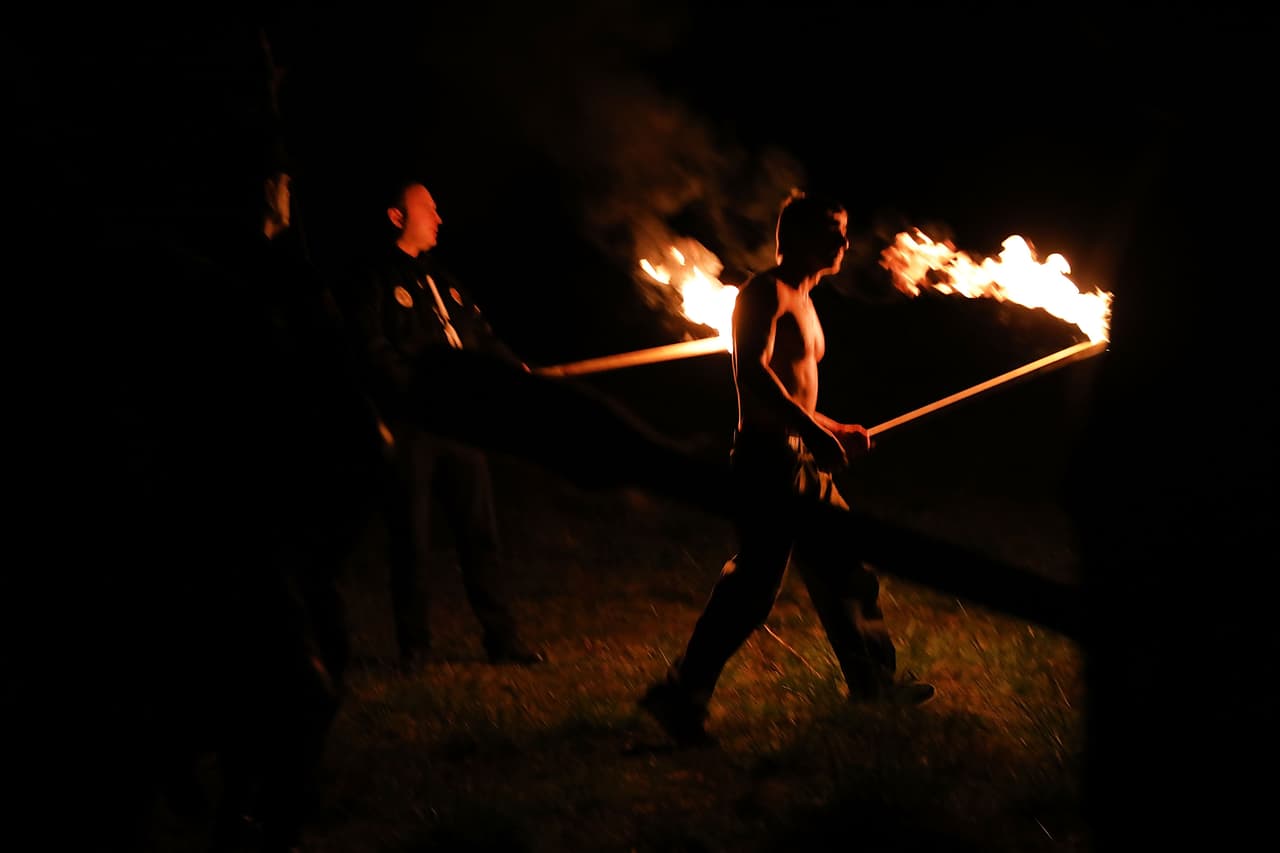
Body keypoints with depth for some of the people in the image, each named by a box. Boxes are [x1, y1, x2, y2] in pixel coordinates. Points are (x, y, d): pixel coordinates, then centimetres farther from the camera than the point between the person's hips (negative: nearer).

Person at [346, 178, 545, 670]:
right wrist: (419, 388, -20)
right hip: (409, 426, -6)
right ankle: (412, 643, 11)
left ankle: (501, 639, 11)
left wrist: (522, 373, 6)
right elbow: (375, 352, -10)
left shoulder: (443, 281, 20)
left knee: (480, 532, 6)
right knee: (411, 538, 0)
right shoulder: (377, 279, -1)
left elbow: (484, 339, 21)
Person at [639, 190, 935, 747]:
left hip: (804, 466, 10)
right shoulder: (768, 293, -10)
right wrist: (814, 431, -29)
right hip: (769, 461, -10)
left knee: (846, 570, 16)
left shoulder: (801, 302, 21)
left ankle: (874, 685, 28)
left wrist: (835, 432, 26)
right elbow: (753, 373, -26)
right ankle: (680, 697, -8)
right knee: (754, 585, -12)